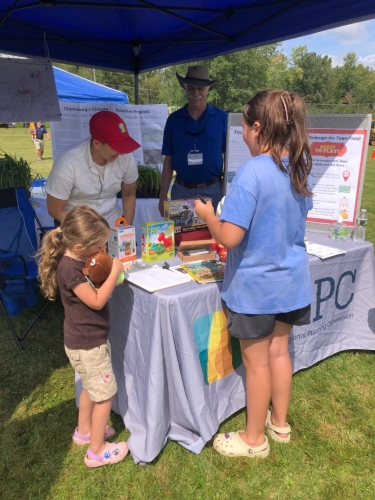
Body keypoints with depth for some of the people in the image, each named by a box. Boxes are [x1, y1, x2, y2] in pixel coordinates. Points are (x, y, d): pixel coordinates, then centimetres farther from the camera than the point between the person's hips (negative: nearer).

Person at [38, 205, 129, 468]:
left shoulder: (77, 259, 0)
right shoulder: (69, 268, -28)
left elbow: (93, 287, 10)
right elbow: (97, 301, -25)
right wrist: (114, 271, -20)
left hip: (87, 338, 9)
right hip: (87, 343, -9)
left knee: (92, 387, 26)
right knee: (105, 393, 5)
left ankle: (84, 431, 46)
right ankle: (97, 451, 22)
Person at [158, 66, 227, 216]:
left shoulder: (222, 118, 0)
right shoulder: (174, 119, 4)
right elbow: (168, 160, 6)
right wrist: (163, 196, 2)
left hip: (213, 190, -1)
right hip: (181, 190, 1)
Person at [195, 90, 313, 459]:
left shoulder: (252, 173, -24)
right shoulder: (298, 167, 1)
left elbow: (229, 237, -27)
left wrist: (207, 215, -7)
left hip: (255, 286, -7)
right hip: (290, 280, 7)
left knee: (256, 362, 10)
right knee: (278, 351, 21)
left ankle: (254, 439, 32)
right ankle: (279, 423, 42)